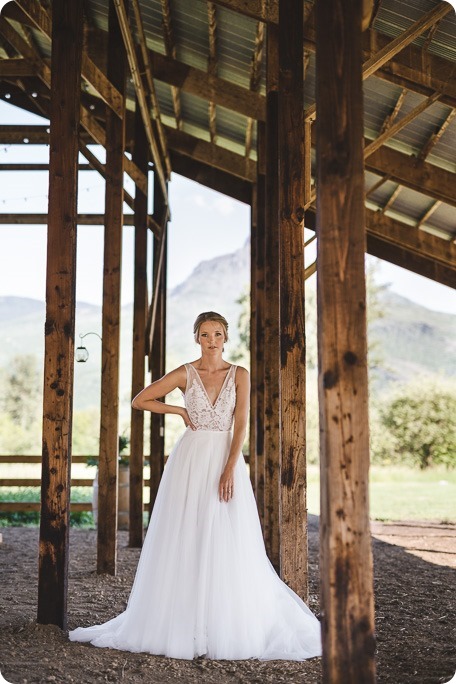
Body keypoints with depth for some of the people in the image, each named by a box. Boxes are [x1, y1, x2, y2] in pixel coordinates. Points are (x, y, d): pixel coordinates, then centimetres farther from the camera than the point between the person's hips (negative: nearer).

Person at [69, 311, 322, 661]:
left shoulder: (239, 375, 3)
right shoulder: (184, 374, 2)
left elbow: (241, 424, -5)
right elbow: (140, 401, 6)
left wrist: (230, 469, -15)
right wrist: (179, 410, 0)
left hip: (227, 458, 0)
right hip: (191, 460, 0)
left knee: (229, 545, -1)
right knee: (185, 542, 1)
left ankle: (229, 626, 9)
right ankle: (183, 622, 11)